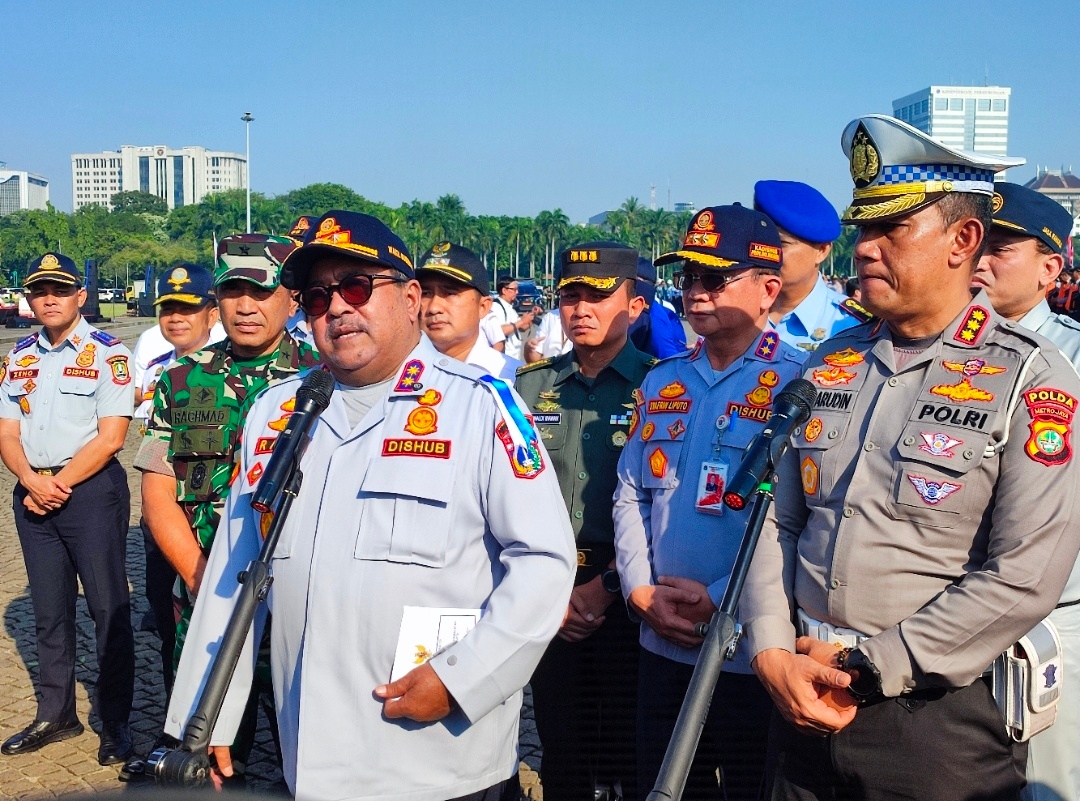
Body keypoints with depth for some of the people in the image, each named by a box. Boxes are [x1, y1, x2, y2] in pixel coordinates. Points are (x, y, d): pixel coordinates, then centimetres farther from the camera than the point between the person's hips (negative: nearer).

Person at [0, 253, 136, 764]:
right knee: (49, 611, 13)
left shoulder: (108, 353, -5)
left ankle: (115, 723, 9)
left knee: (108, 608, -1)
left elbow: (111, 436, -12)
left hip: (91, 489, -5)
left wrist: (58, 484, -13)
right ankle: (56, 716, 25)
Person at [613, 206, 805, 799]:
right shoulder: (662, 383, 11)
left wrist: (722, 599, -18)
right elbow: (631, 497, 11)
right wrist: (641, 591, -2)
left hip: (756, 657, -6)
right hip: (663, 650, 6)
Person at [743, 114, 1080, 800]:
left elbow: (1023, 581, -16)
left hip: (940, 724, -4)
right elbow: (779, 523, 7)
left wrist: (864, 669, -15)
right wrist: (775, 655, -7)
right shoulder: (830, 365, 7)